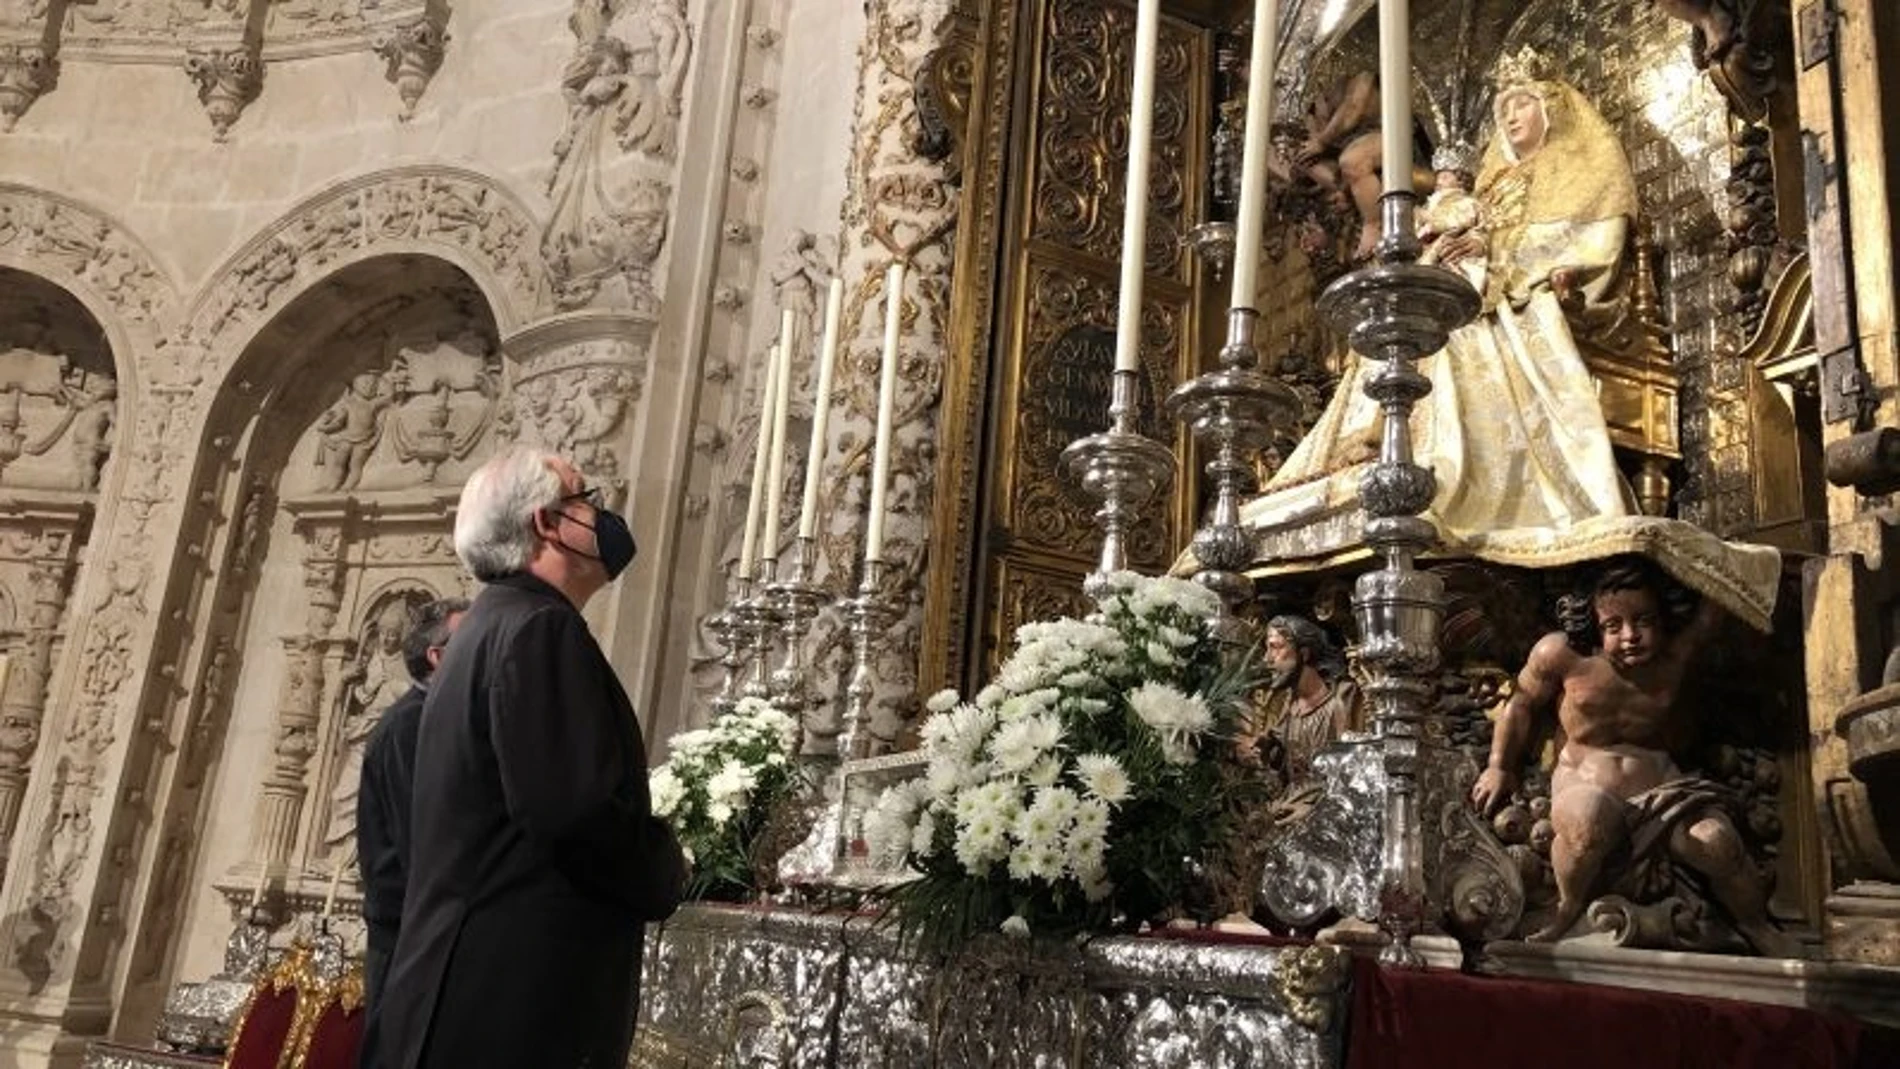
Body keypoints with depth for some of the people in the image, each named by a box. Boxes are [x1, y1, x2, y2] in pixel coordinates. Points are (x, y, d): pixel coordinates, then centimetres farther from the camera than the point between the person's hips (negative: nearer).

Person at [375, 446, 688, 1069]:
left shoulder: (491, 625, 17)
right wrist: (666, 874, -7)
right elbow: (577, 811, -25)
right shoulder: (538, 627, -14)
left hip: (470, 986, 10)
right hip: (518, 999, -10)